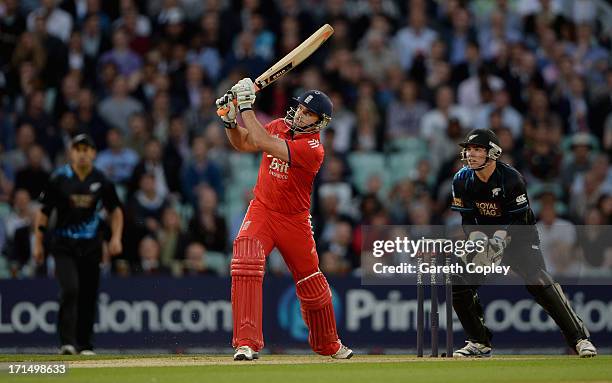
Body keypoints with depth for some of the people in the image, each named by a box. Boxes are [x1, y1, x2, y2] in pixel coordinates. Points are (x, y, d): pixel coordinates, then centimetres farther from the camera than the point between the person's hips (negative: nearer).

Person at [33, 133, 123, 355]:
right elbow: (44, 211, 3)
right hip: (64, 245, -3)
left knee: (89, 296, 5)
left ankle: (85, 345, 17)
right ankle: (68, 343, -20)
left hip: (91, 246, 3)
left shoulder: (101, 181, 2)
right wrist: (38, 243, 2)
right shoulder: (59, 179, -4)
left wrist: (116, 237, 1)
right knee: (70, 290, -19)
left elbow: (115, 210, 14)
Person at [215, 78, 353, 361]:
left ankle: (328, 344, 38)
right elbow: (243, 143, 9)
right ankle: (246, 344, -27)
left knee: (311, 283, 12)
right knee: (246, 262, -24)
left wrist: (246, 107, -28)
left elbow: (264, 143, -31)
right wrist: (230, 120, -9)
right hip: (262, 211, 3)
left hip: (295, 221, -3)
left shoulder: (313, 149, -21)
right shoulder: (279, 126, -1)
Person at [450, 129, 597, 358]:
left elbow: (518, 220, -20)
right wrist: (478, 240, -24)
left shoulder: (510, 178, -23)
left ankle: (580, 339, -21)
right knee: (458, 284, -8)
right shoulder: (462, 180, -9)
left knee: (538, 282, -25)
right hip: (484, 238, 5)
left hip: (519, 236, -5)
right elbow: (468, 219, -4)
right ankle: (480, 343, 8)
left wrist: (500, 240, -35)